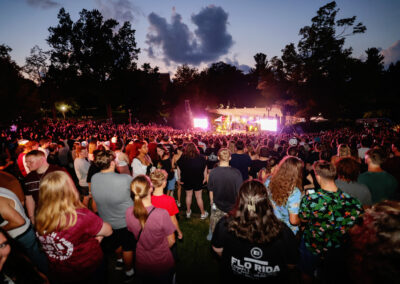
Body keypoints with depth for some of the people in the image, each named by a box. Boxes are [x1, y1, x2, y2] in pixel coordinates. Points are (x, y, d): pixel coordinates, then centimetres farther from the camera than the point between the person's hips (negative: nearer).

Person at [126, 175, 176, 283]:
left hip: (141, 265, 4)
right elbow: (171, 241, -16)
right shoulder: (162, 214, -32)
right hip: (162, 265, -3)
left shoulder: (129, 212, -20)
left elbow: (136, 235, -1)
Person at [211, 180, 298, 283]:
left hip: (233, 278, 0)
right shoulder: (283, 232, -31)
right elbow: (291, 265, -13)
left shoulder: (225, 225, -30)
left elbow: (217, 249, -10)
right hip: (273, 279, 1)